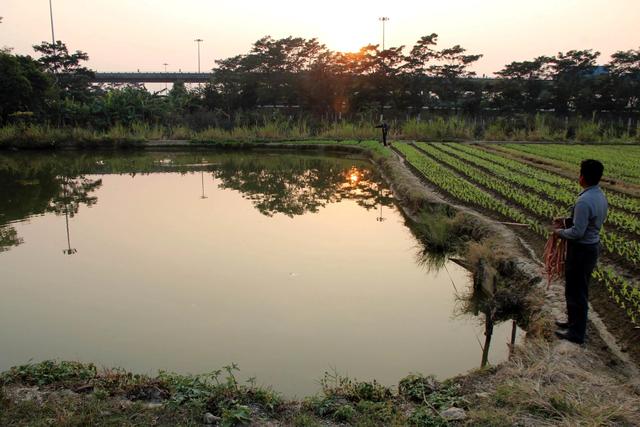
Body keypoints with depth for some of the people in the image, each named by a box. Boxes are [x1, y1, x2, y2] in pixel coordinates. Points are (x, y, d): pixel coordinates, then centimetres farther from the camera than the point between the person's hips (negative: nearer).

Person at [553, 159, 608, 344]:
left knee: (576, 291, 3)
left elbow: (577, 232, -26)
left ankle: (576, 333, 15)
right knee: (580, 289, 23)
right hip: (593, 245, 10)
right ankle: (574, 322, 39)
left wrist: (560, 232, -8)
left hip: (581, 249, -10)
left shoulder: (584, 201, -27)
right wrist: (568, 221, 9)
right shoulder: (601, 197, 4)